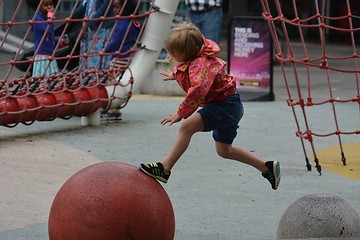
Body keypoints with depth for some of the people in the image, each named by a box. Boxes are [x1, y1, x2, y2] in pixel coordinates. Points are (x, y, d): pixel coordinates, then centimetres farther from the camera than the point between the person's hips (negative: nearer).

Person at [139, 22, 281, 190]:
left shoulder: (201, 64, -26)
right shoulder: (194, 59, 4)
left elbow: (198, 90, -42)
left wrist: (181, 113, -39)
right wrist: (176, 75, 34)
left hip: (226, 106, -11)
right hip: (229, 107, 11)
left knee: (187, 127, -26)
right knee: (224, 151, 23)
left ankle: (164, 168, -27)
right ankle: (267, 168, 32)